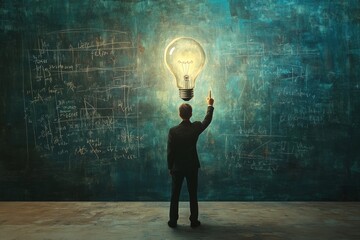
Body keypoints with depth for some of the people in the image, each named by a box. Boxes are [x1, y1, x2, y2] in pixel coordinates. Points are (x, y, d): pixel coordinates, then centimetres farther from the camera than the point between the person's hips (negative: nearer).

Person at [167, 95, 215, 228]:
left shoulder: (173, 130, -15)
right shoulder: (196, 127, -11)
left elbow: (170, 152, -9)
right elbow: (207, 120, 12)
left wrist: (170, 167, 4)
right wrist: (210, 105, 26)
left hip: (177, 168, -1)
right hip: (192, 167, 1)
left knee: (175, 195, 9)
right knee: (193, 195, 11)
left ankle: (173, 221, 16)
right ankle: (194, 221, 18)